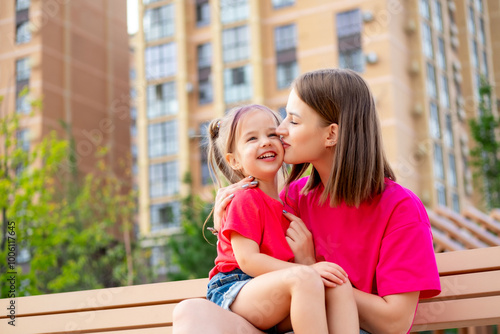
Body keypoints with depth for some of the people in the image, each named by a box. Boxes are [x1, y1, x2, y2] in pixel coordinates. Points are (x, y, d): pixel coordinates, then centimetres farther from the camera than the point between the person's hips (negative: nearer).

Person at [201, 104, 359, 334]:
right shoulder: (245, 200, -6)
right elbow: (247, 260, -16)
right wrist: (308, 270, -21)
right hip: (233, 293, -7)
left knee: (339, 284, -14)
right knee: (303, 278, -33)